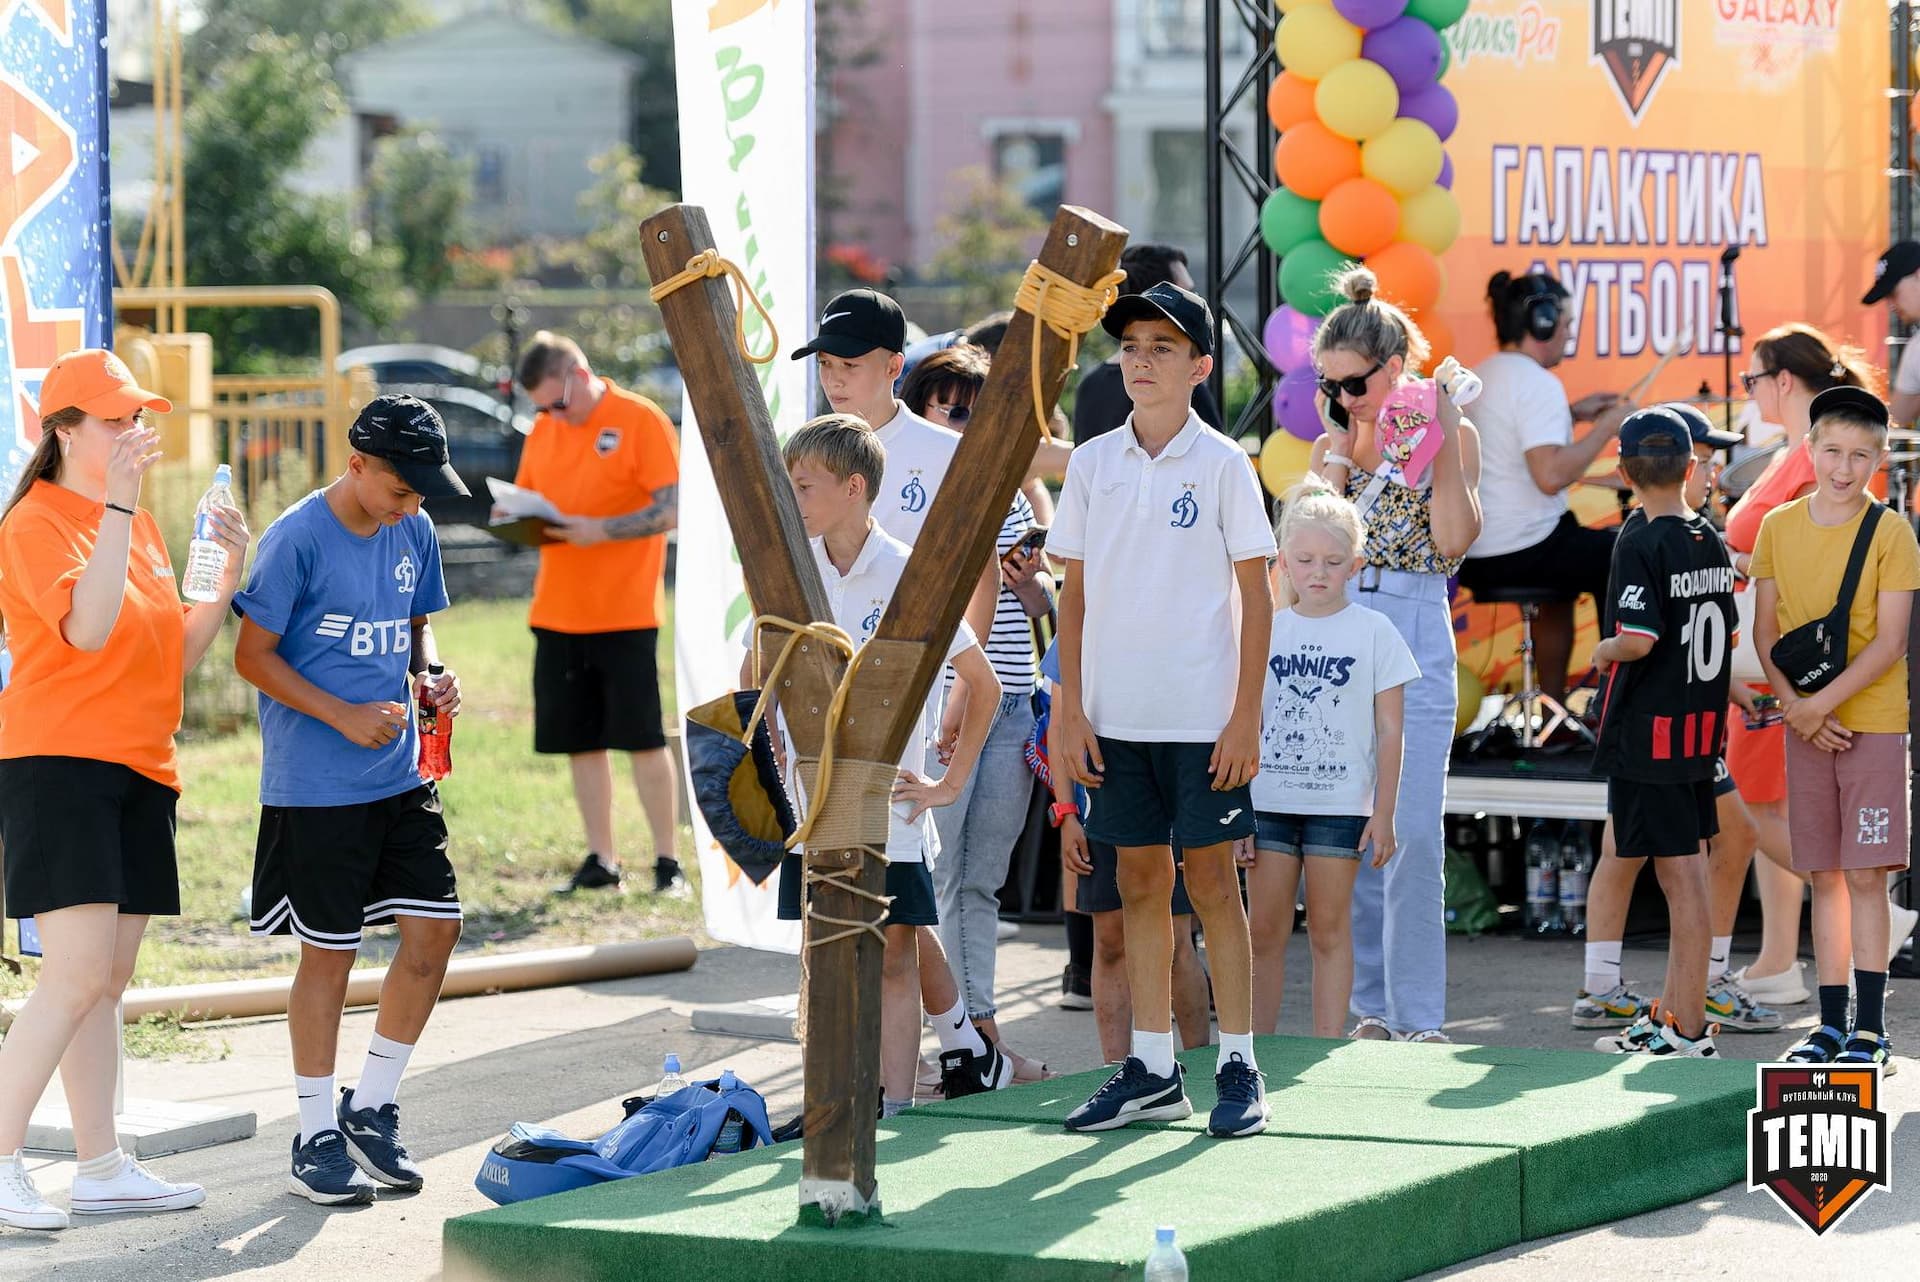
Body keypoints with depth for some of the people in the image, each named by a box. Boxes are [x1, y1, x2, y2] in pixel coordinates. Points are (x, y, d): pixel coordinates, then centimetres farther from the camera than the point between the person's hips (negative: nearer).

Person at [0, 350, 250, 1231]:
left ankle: (102, 1167, 15)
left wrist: (228, 582, 6)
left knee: (108, 983, 10)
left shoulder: (139, 527, 18)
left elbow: (172, 657, 20)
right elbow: (88, 628, -25)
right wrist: (119, 504, -26)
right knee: (77, 975, -17)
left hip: (139, 771, 8)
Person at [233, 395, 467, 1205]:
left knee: (435, 927, 1)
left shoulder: (413, 534, 7)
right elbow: (253, 655, -11)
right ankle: (317, 1138, 12)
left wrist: (428, 678, -1)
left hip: (401, 776, 6)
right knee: (329, 951, -1)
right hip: (315, 787, -6)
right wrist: (345, 717, -18)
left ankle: (372, 1108, 17)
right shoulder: (296, 540, -13)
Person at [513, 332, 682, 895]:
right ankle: (601, 861, 14)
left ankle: (667, 862, 4)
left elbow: (672, 510, -12)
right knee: (580, 741, 7)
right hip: (558, 612, 6)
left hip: (625, 612, -6)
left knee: (643, 739, -3)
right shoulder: (543, 430, 11)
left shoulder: (641, 420, -7)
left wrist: (600, 529, -23)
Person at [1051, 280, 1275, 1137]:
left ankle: (1239, 1071, 5)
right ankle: (1151, 1072, 13)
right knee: (1140, 883, 7)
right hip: (1114, 714, 4)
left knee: (1211, 880, -1)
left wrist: (1246, 714, -8)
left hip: (1202, 716, -4)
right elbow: (1076, 593, 11)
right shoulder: (1092, 464, 7)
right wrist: (1069, 708, 4)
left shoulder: (1222, 464, -3)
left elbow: (1255, 594, -3)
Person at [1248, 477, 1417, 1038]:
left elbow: (1389, 732, 1)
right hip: (1269, 800, 2)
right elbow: (1249, 725, 9)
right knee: (1264, 929, 3)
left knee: (1329, 929, 2)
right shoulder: (1267, 630, 7)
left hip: (1340, 803, -2)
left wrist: (1383, 814, -4)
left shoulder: (1373, 632, 0)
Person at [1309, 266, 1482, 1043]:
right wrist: (1338, 448, -4)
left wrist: (1441, 438, -12)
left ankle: (1417, 1017, -7)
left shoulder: (1449, 431, 2)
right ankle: (1366, 1007, 12)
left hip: (1416, 637, -4)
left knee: (1412, 834, -9)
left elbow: (1454, 540, -11)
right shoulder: (1334, 442, 11)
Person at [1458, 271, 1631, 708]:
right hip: (1519, 553, -9)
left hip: (1467, 554, 9)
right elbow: (1551, 475, -28)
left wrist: (1572, 415, 20)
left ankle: (1553, 706, 32)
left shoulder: (1478, 377, 11)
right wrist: (1607, 427, -17)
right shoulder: (1537, 384, -18)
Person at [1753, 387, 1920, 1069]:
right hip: (1805, 726, 3)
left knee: (1865, 873, -6)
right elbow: (1766, 632, 6)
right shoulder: (1778, 527, 6)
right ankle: (1832, 1024, 11)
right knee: (1825, 877, 7)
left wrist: (1821, 703, -16)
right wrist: (1797, 708, -7)